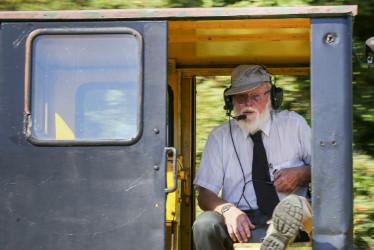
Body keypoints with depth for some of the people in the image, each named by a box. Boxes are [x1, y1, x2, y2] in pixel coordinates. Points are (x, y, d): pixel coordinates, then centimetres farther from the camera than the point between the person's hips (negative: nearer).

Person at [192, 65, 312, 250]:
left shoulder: (293, 124, 10)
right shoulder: (219, 137, 10)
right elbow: (205, 195, 6)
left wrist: (302, 174, -9)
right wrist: (227, 210, -16)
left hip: (288, 223, -1)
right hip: (240, 223, 1)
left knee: (296, 205, -34)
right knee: (205, 224, -31)